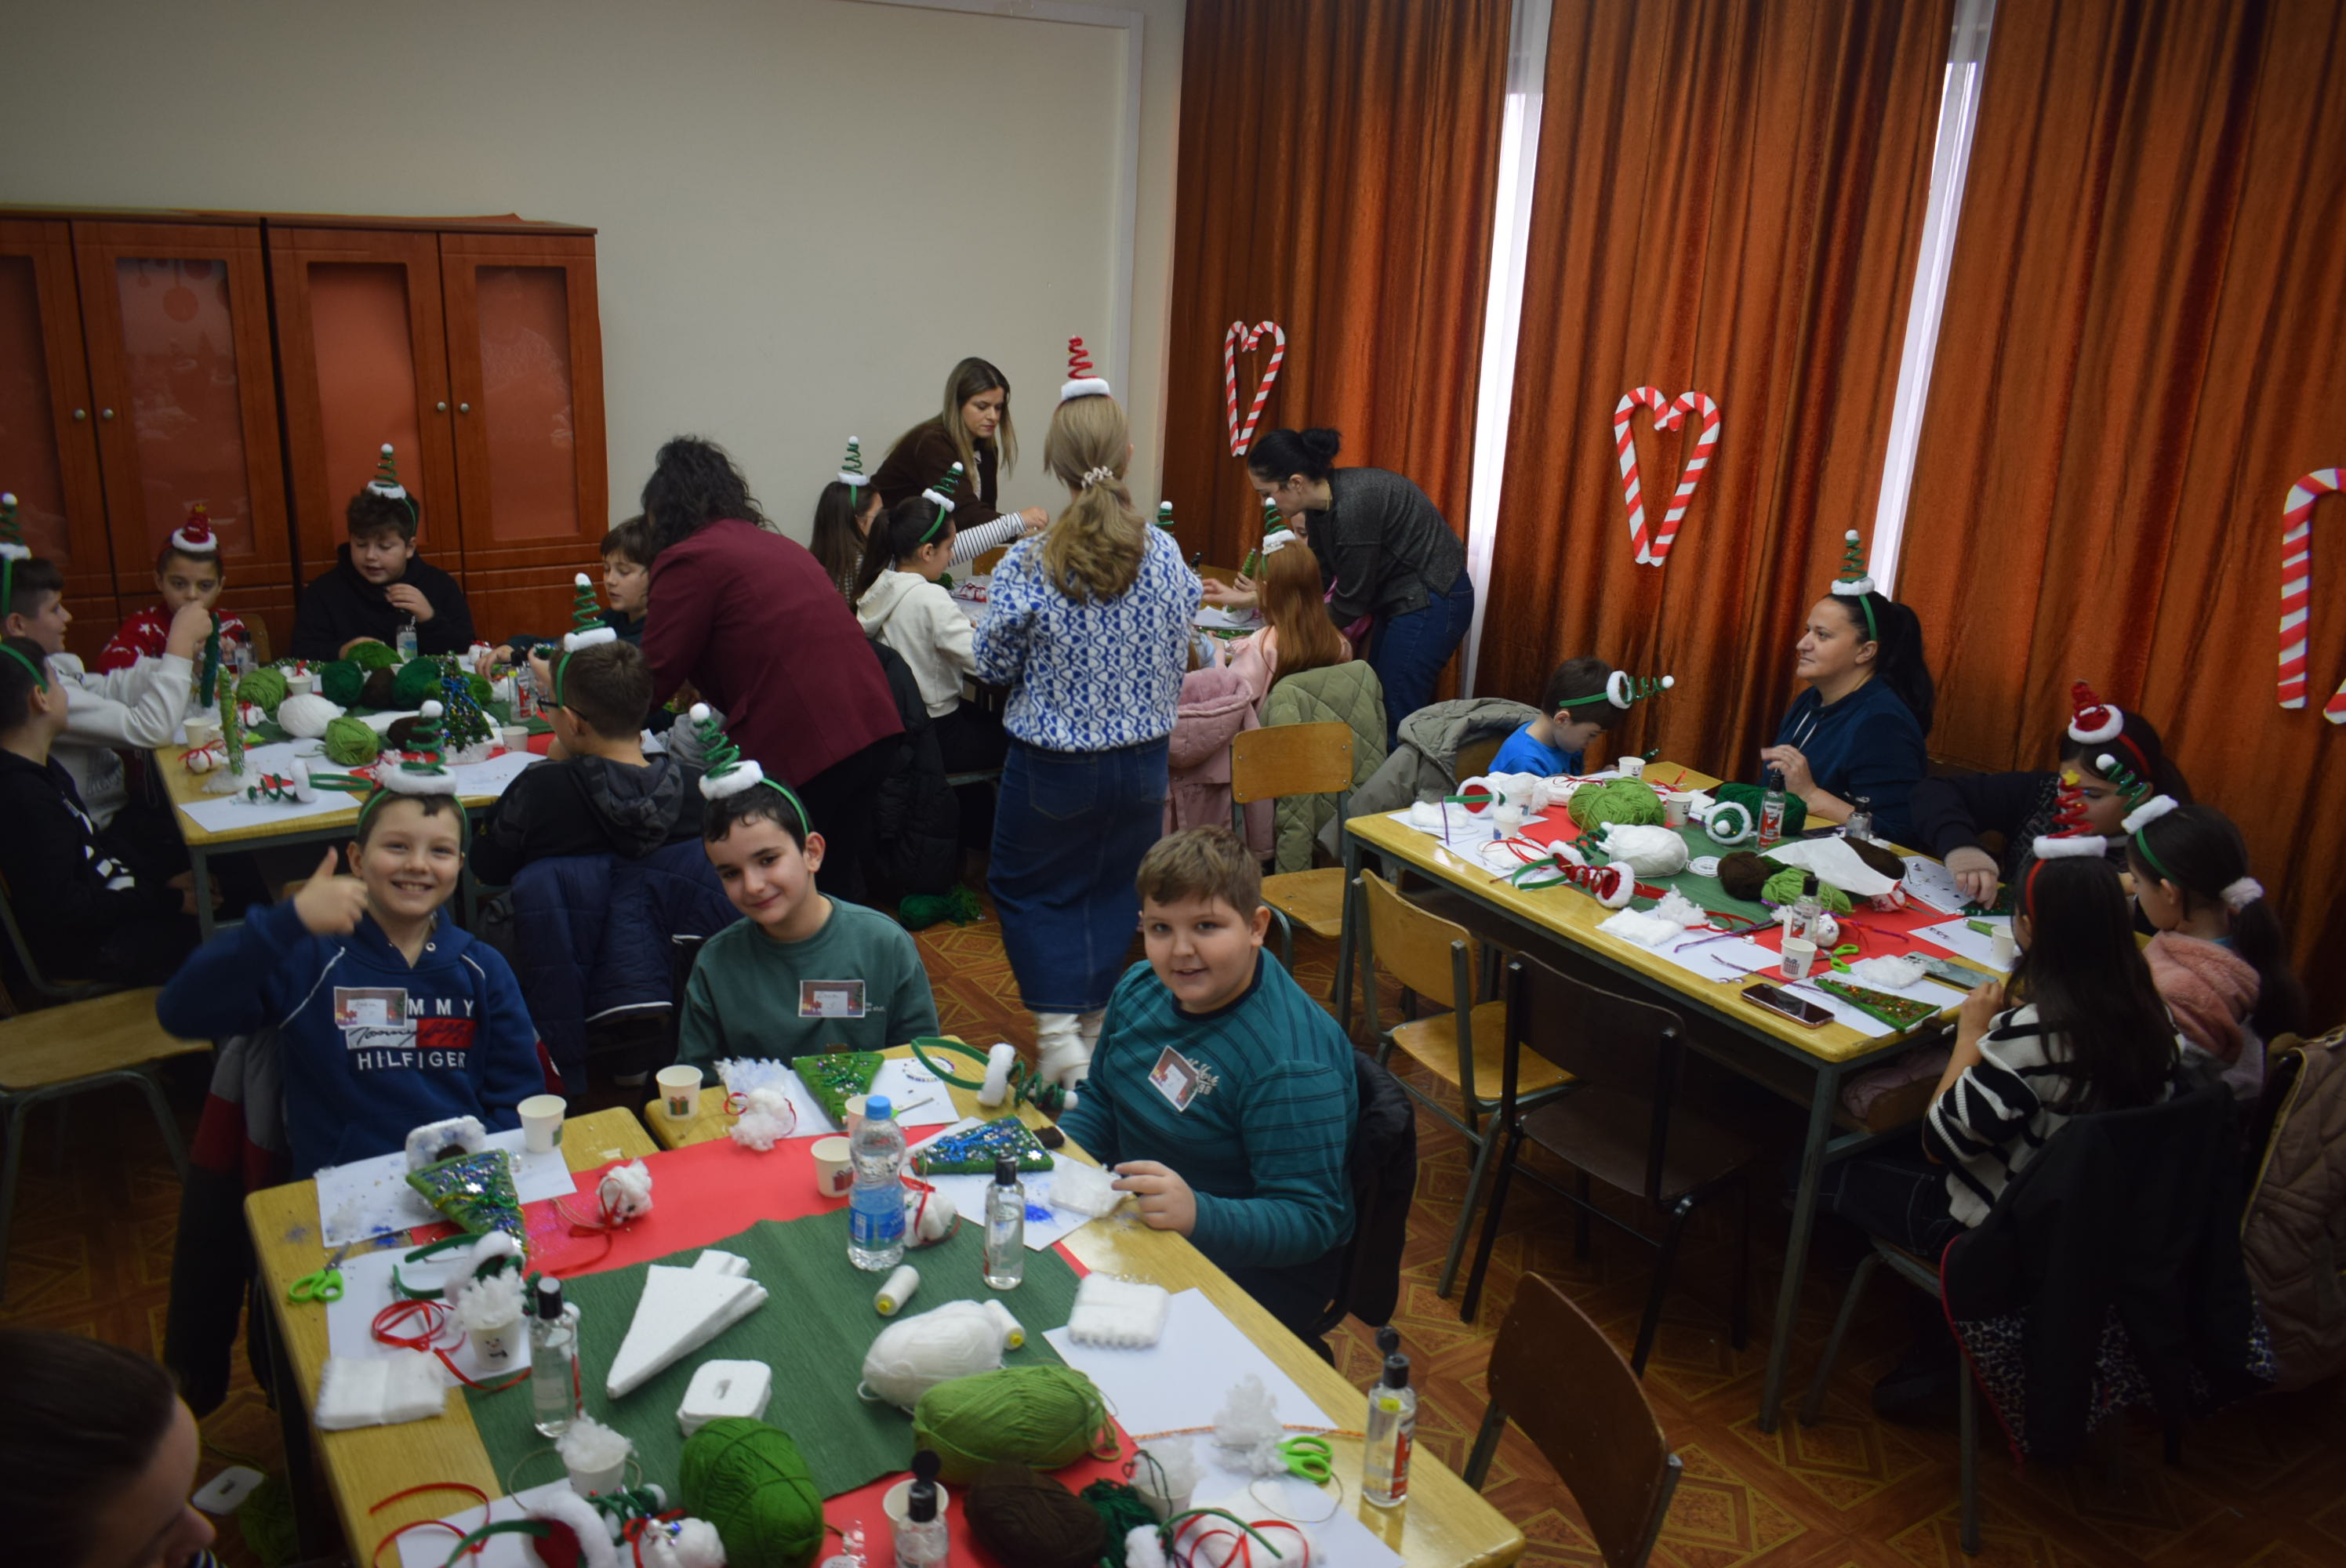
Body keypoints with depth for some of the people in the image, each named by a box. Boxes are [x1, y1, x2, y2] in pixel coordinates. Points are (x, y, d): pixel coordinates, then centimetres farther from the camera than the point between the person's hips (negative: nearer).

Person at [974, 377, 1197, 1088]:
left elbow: (994, 665, -5)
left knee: (1028, 891, 15)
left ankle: (1059, 1035, 5)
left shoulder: (1028, 565, -19)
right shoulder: (1165, 555, -9)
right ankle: (1096, 1023, 30)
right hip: (1142, 759, 3)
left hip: (1053, 766, -3)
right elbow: (1177, 658, 5)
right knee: (1113, 890, 20)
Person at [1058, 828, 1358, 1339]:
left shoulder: (1290, 1065, -27)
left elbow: (1310, 1220, -26)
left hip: (1250, 1272, -8)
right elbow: (1101, 1100, 16)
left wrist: (1197, 1215, -41)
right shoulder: (1140, 989, 0)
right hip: (1133, 1221, 8)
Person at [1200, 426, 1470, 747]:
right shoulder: (1319, 505, 0)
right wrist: (1247, 598, 2)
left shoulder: (1353, 505, -27)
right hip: (1401, 599, 9)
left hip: (1430, 601, -9)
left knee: (1395, 720, -6)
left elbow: (1350, 603, -20)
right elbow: (1317, 581, 8)